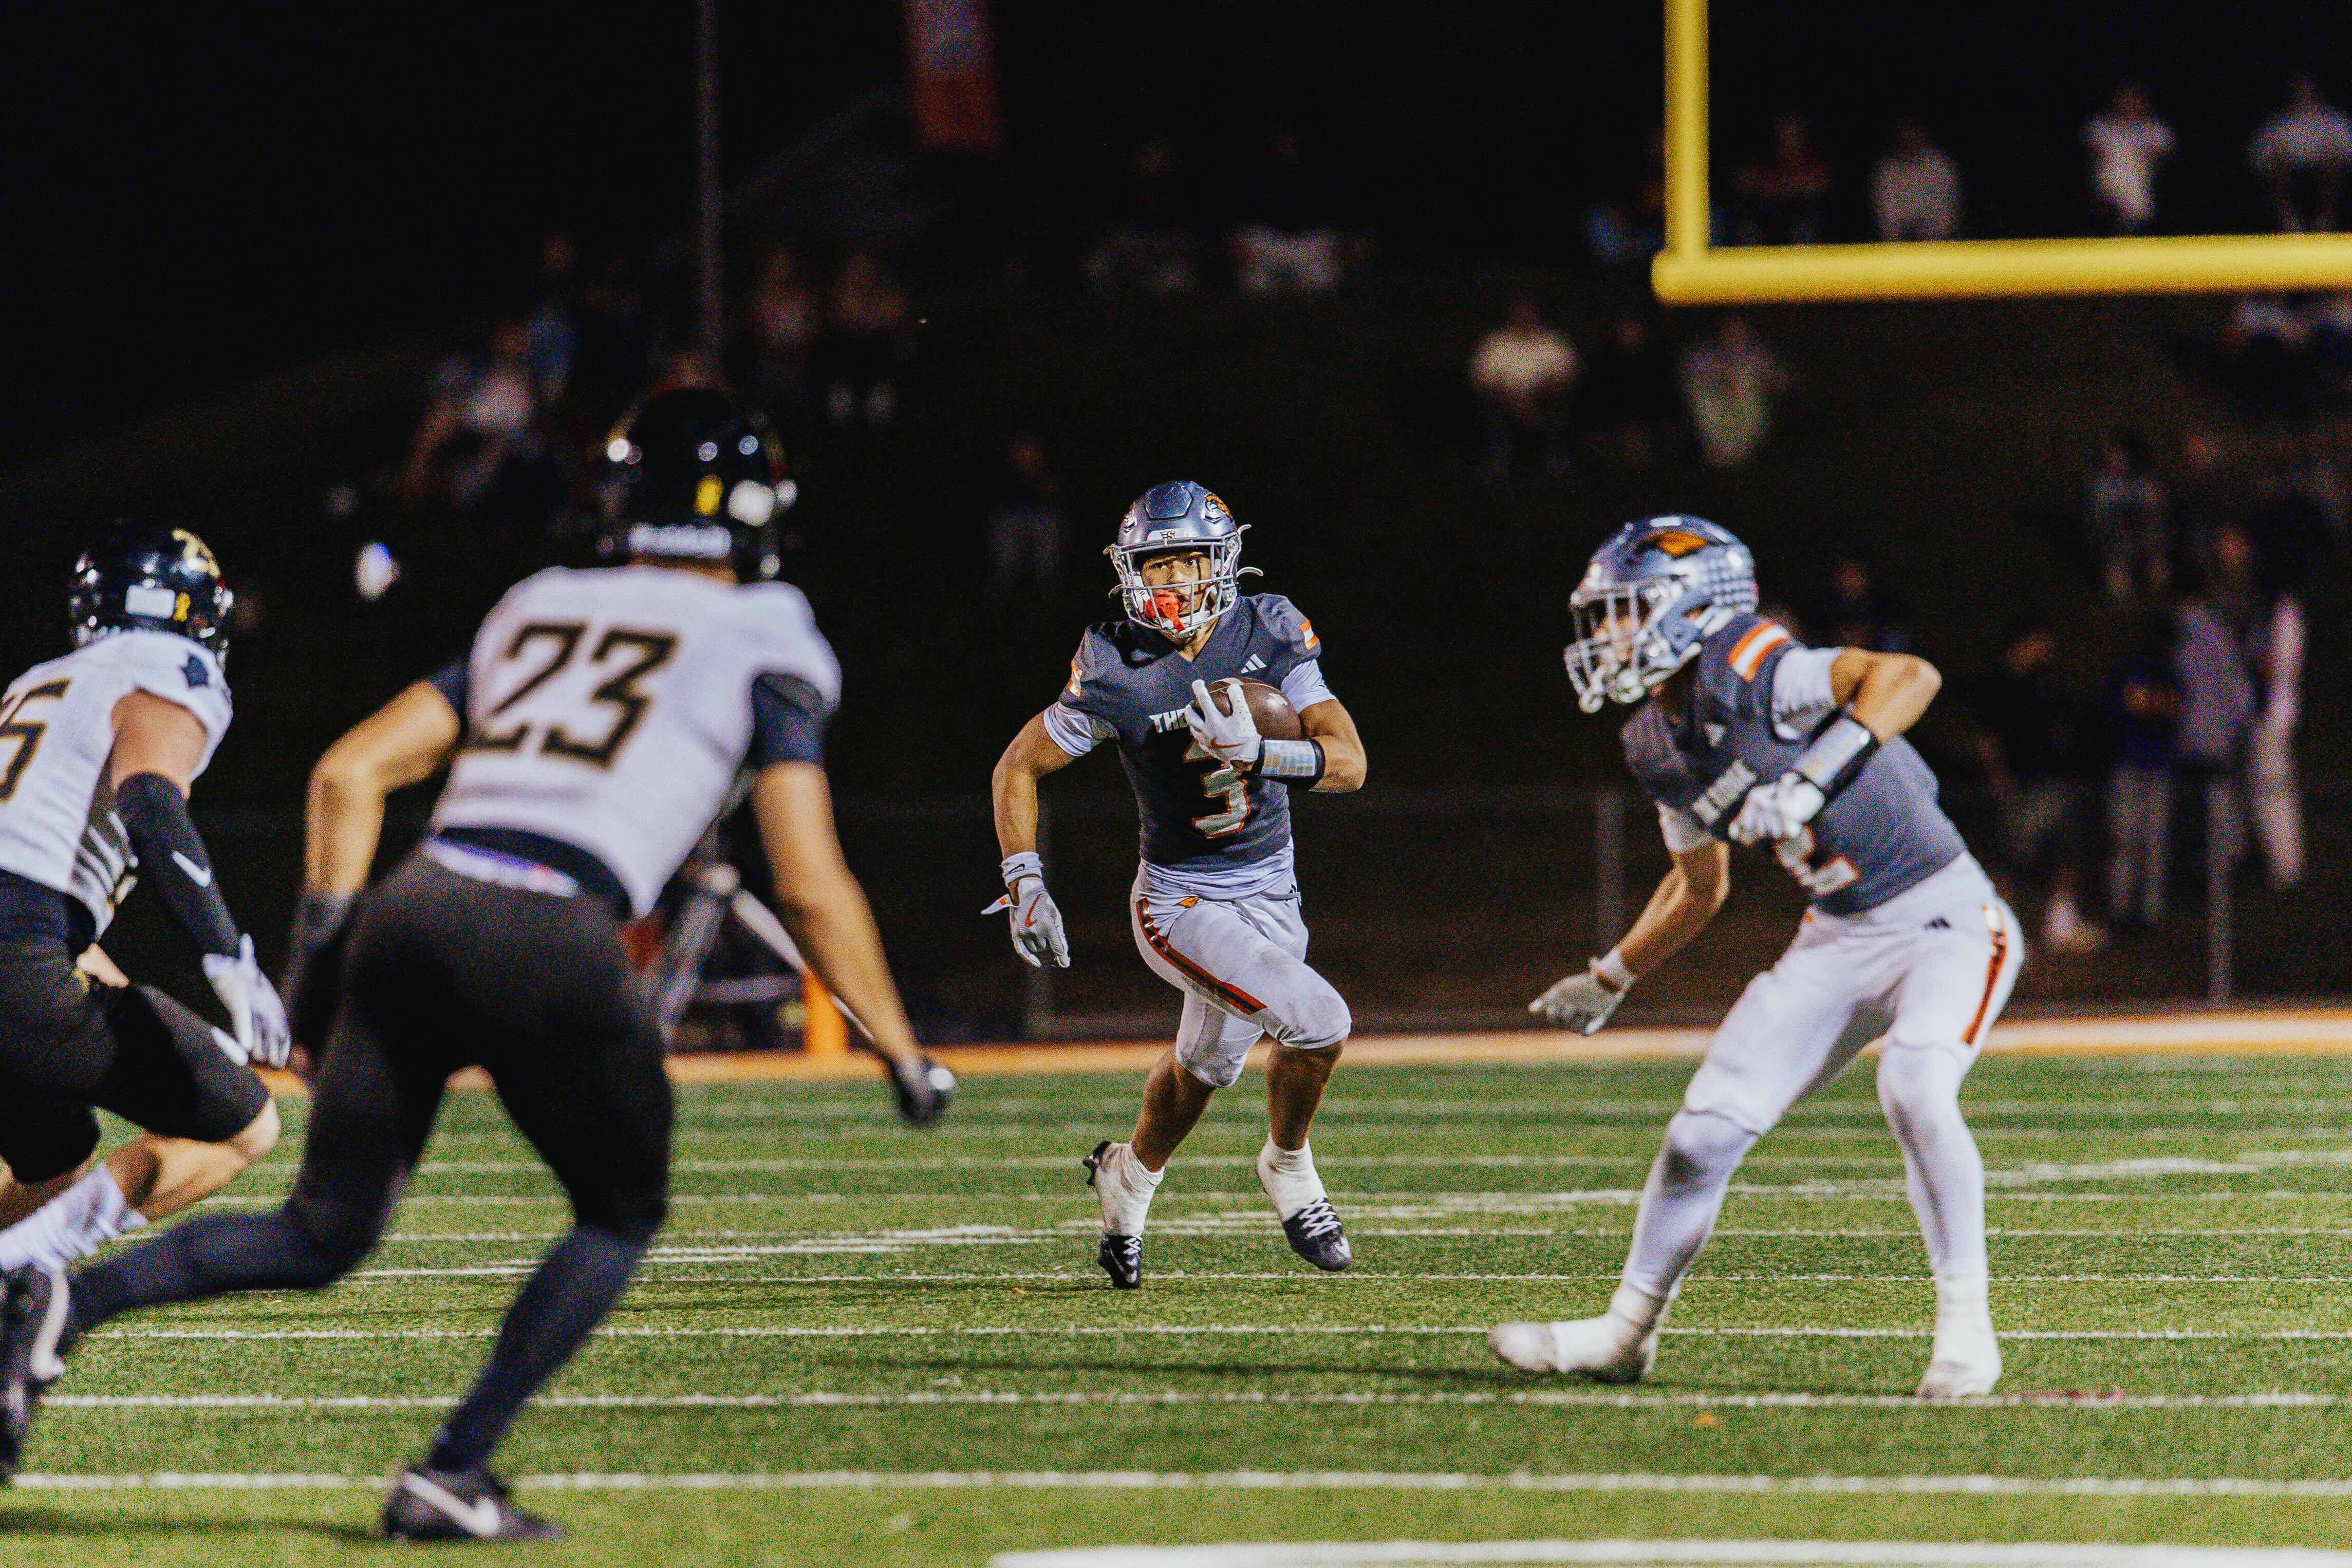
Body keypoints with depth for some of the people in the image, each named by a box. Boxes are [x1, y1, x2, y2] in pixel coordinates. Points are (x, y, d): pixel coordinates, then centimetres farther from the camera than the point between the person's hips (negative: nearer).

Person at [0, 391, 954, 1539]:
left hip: (413, 913, 5)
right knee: (621, 1216, 19)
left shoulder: (535, 613, 26)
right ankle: (450, 1476, 7)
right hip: (555, 943, -4)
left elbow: (351, 772, 20)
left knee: (323, 1236, 13)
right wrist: (903, 1057, 15)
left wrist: (321, 942, 25)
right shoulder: (762, 644, 11)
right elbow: (813, 889, 6)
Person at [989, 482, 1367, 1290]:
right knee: (1317, 1022, -21)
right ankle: (1288, 1170, 6)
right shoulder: (1116, 672, -18)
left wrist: (1257, 751, -31)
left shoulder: (1269, 632, -9)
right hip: (1181, 902, -5)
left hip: (1272, 891, 5)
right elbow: (1019, 767, -6)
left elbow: (1349, 762, -13)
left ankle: (1130, 1175, 52)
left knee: (1208, 1065, 23)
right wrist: (1025, 887, -14)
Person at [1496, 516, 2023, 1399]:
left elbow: (1911, 676, -37)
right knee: (1710, 1121, 2)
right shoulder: (1656, 743, 4)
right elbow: (1699, 884, 21)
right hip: (1840, 940, 8)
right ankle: (1625, 1332, 20)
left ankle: (1966, 1326, -18)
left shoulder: (1750, 674, -22)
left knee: (1914, 1086, -32)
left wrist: (1812, 779, -44)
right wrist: (1611, 980, 25)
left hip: (1947, 921, -8)